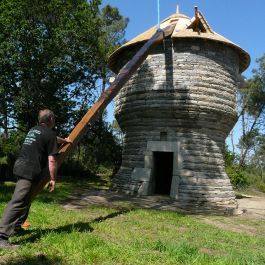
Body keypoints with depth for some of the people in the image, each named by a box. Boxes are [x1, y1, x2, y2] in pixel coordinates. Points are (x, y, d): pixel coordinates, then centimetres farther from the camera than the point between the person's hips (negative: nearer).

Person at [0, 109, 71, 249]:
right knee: (18, 203, -12)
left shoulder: (33, 130, 21)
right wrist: (53, 179, -4)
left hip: (20, 167, 10)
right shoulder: (49, 133, -6)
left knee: (24, 201, 23)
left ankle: (14, 227, 33)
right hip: (30, 171, -9)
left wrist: (64, 140, 59)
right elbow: (52, 160, -12)